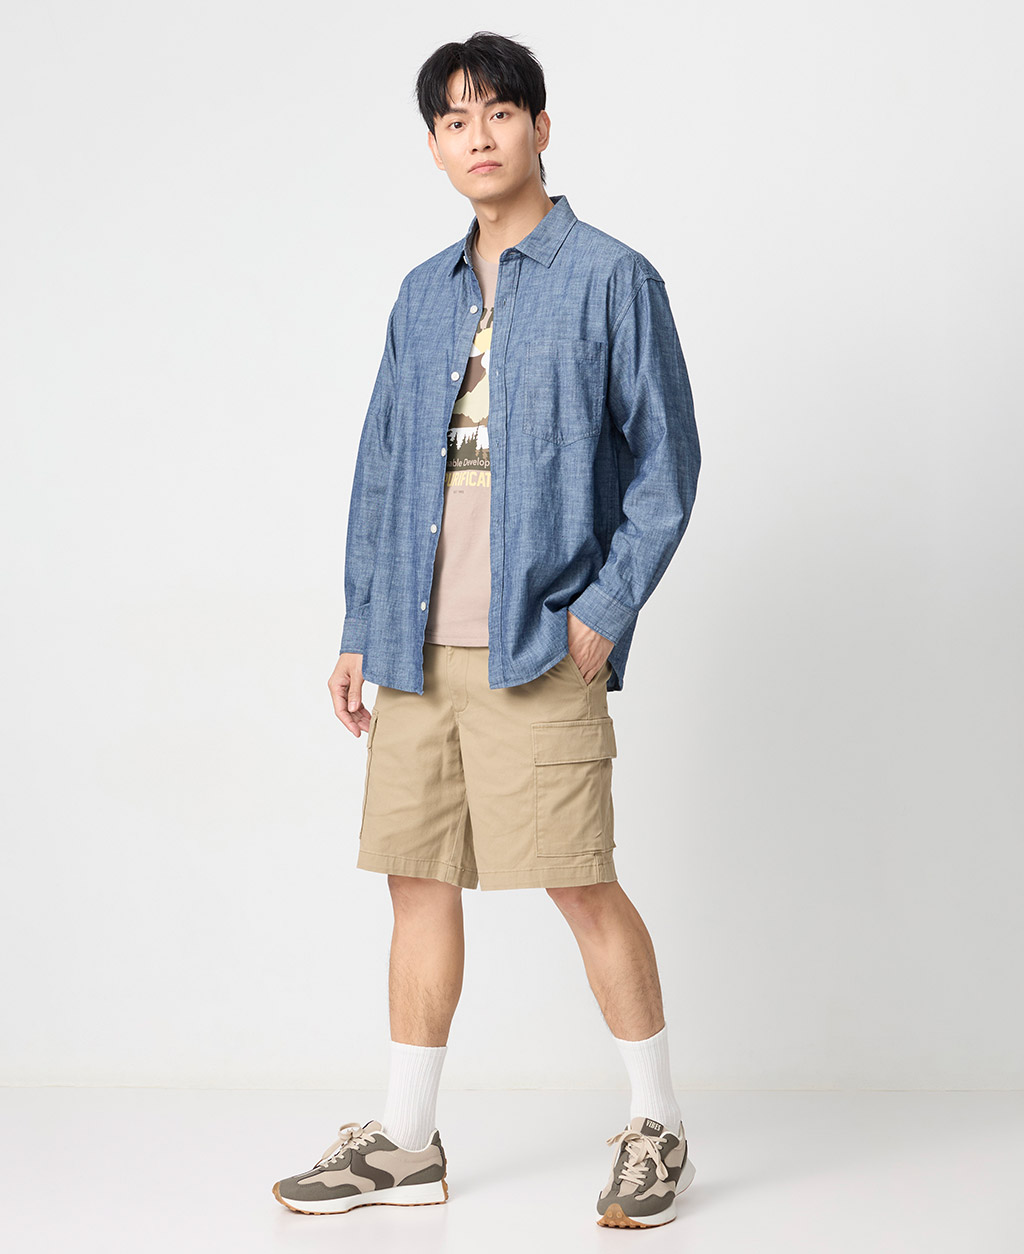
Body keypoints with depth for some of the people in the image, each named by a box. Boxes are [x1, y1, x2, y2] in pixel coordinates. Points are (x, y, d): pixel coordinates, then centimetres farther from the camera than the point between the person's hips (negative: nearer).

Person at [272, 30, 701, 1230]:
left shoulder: (611, 278, -1)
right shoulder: (423, 294, 15)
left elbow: (666, 460, -3)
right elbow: (382, 466, 17)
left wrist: (605, 611, -11)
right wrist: (360, 628, 12)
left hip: (540, 646, -6)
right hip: (418, 649, 6)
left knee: (581, 884, -4)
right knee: (419, 879, 9)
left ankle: (658, 1126, 14)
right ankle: (405, 1142, 21)